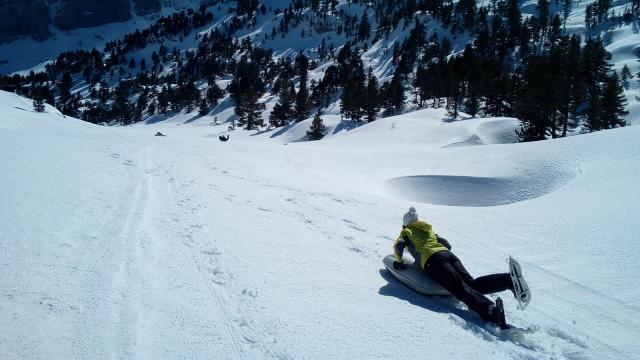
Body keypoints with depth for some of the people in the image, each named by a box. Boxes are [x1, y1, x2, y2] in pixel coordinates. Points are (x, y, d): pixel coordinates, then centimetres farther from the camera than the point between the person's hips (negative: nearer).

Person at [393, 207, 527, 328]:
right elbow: (447, 245, 35)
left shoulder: (406, 232, 21)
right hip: (448, 255, 6)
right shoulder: (429, 229, 38)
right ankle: (508, 280, -36)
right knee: (472, 284, -10)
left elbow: (398, 245, 1)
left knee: (461, 289, -25)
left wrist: (398, 261, 14)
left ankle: (489, 309, -51)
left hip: (432, 260, -6)